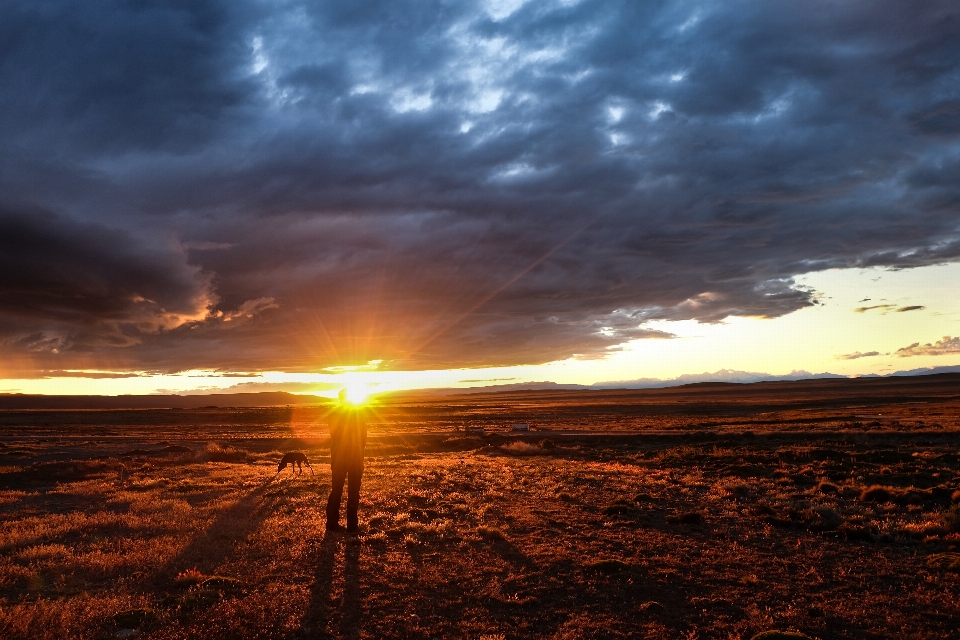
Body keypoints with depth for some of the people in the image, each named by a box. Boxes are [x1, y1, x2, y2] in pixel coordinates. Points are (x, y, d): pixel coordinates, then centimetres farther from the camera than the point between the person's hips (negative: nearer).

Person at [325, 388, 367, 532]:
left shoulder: (334, 413, -3)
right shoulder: (358, 413, -7)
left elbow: (333, 434, 3)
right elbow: (363, 436, -6)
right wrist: (359, 450, 8)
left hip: (338, 455, 2)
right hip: (356, 456, -2)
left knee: (336, 491, 11)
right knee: (353, 492, 5)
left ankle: (332, 523, 10)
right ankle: (352, 524, 4)